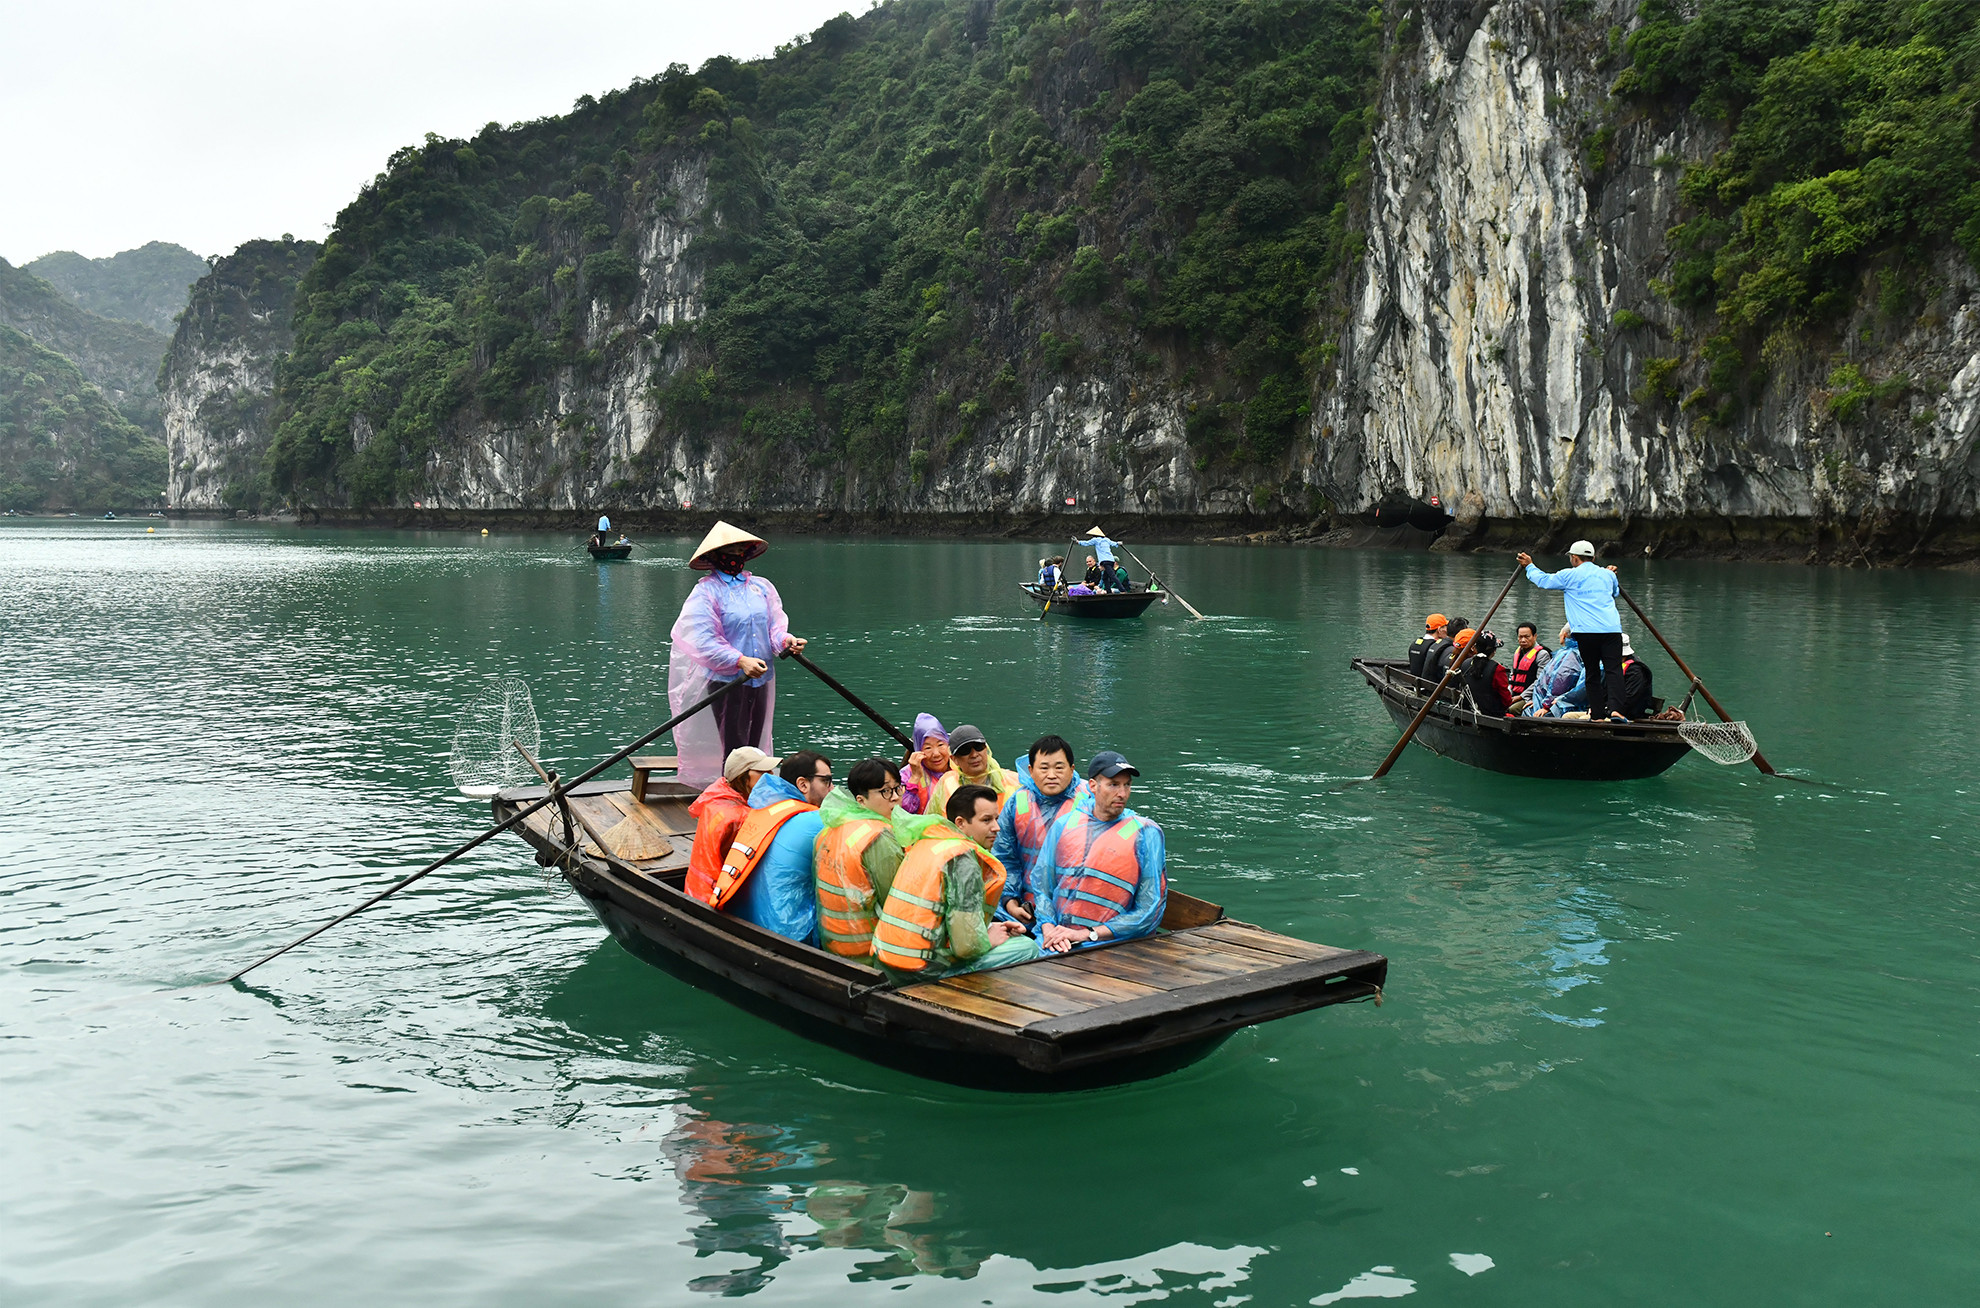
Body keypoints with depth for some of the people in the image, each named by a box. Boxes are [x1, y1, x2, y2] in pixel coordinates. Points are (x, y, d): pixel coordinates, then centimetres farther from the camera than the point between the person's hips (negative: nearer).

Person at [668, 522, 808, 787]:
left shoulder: (761, 586, 11)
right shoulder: (706, 591, -6)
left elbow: (774, 625, 9)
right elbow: (704, 640, -14)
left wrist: (786, 639, -15)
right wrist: (740, 661, -25)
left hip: (761, 677, 5)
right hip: (726, 680, -5)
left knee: (754, 747, 11)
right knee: (734, 749, -6)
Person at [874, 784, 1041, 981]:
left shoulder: (925, 842, 12)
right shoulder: (963, 860, -16)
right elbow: (967, 944, -20)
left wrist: (991, 927, 12)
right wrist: (989, 940, 0)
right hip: (923, 971, -10)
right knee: (1027, 948, -2)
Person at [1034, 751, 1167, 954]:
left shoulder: (1146, 834, 0)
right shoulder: (1065, 823, 11)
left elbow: (1150, 910, -4)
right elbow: (1042, 884, 14)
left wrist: (1086, 934, -9)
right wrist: (1049, 929, -6)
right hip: (1055, 935, 4)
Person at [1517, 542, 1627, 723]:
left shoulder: (1569, 575, 6)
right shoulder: (1608, 575, 19)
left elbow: (1543, 580, 19)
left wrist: (1530, 566, 36)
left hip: (1586, 630, -2)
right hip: (1612, 628, 2)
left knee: (1592, 672, 8)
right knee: (1613, 669, -4)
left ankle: (1597, 713, 9)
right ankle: (1615, 709, -21)